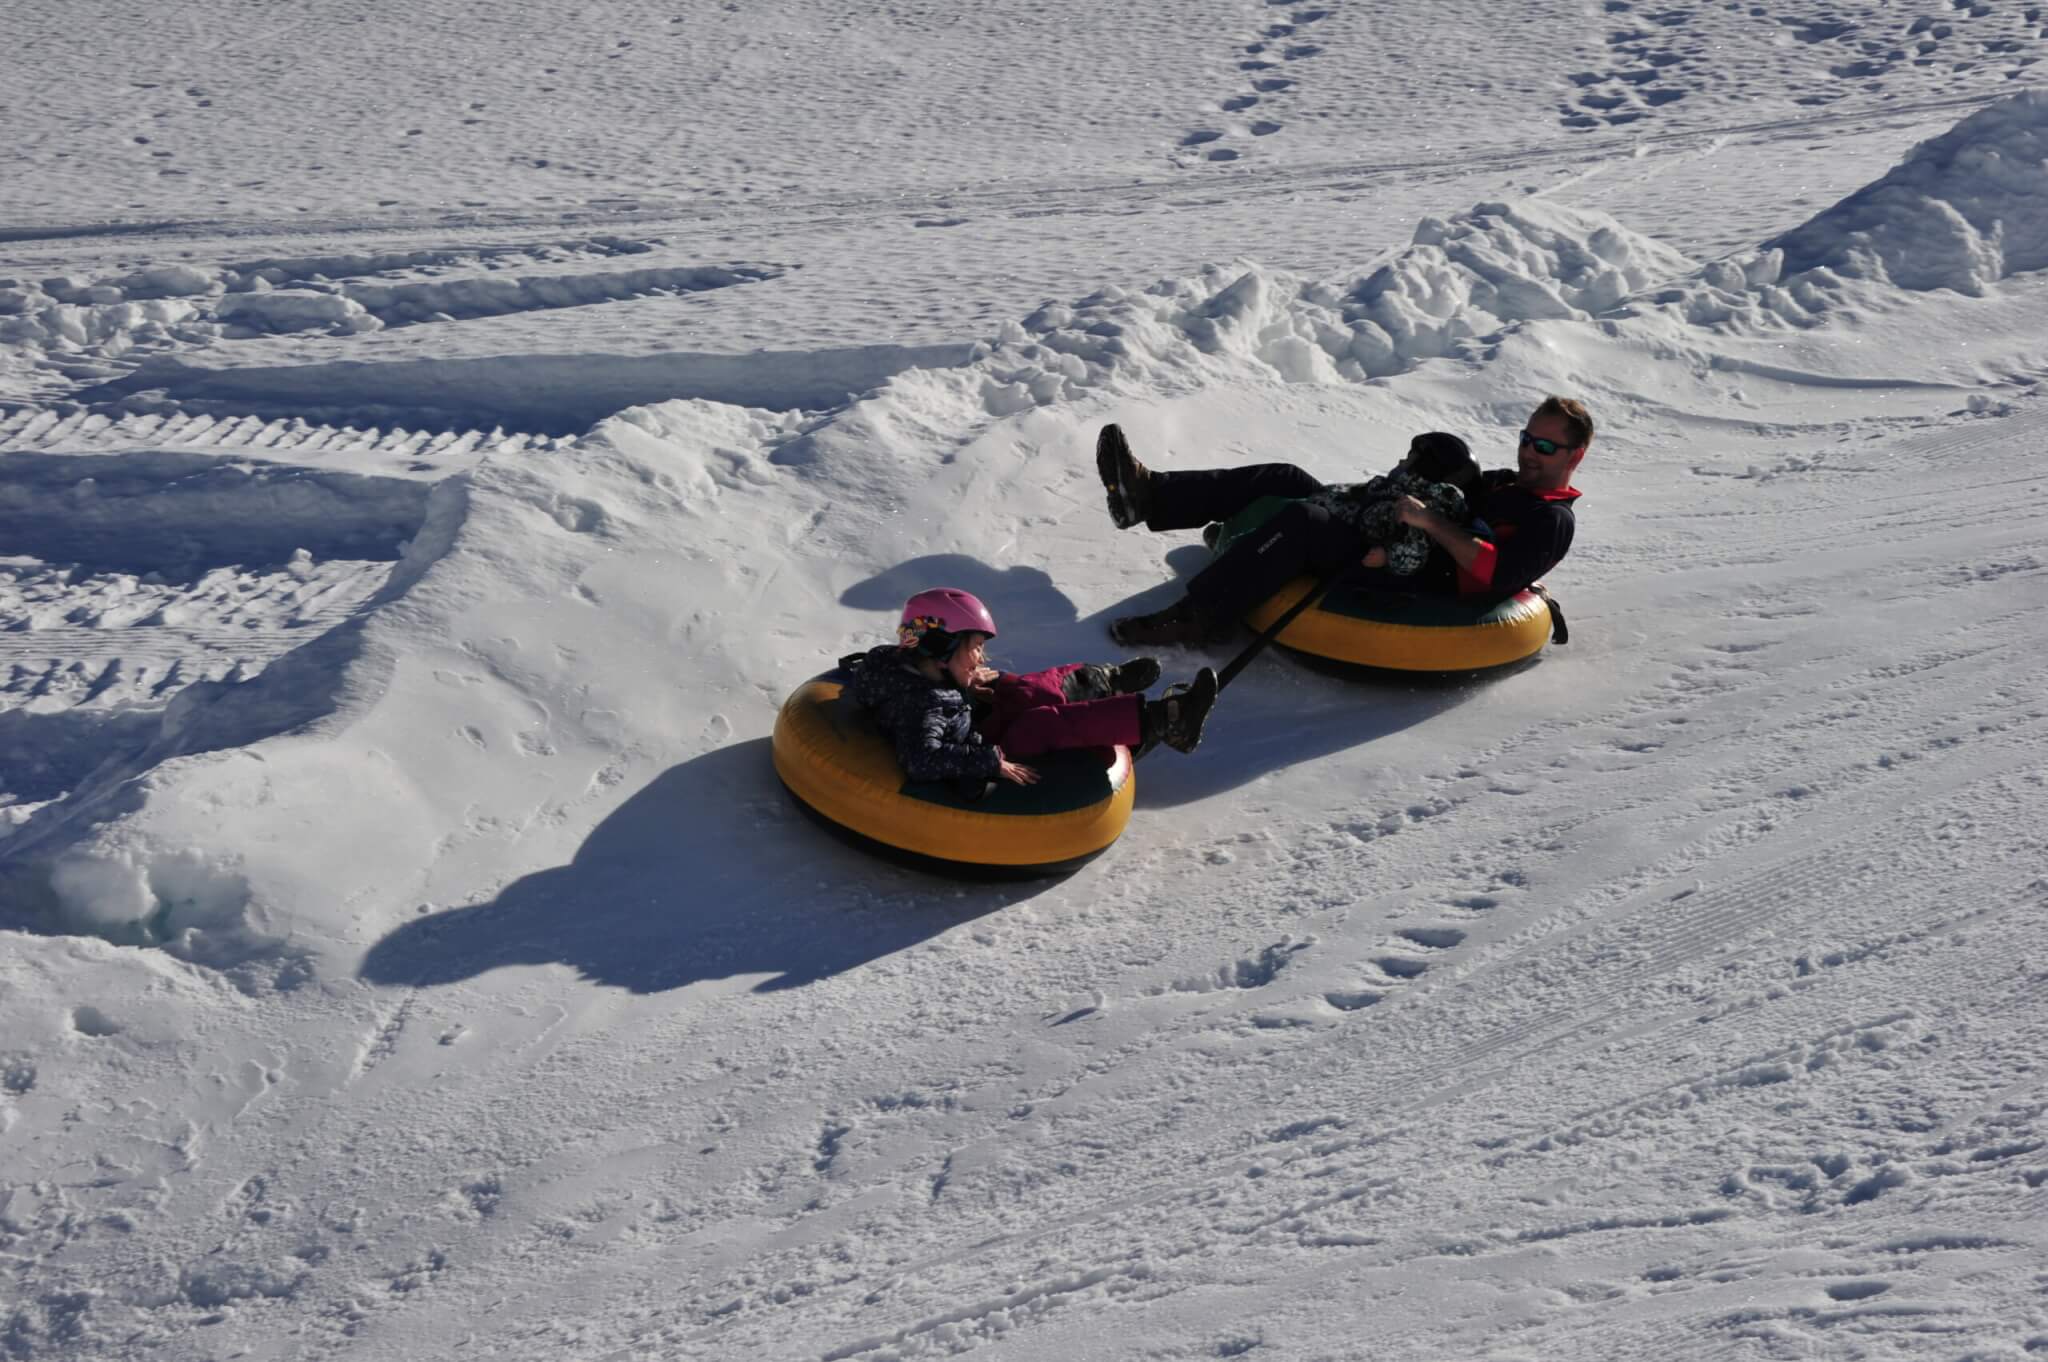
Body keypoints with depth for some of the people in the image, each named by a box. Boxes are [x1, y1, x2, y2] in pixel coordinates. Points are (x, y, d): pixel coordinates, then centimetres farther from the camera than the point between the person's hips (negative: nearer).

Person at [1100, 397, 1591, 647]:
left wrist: (1431, 521, -21)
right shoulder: (1501, 482, 27)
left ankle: (1199, 615, -30)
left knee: (1303, 520, -27)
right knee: (1284, 480, 1)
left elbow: (1497, 574, -20)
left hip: (1420, 584, -9)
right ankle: (1149, 497, -4)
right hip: (1385, 546, 9)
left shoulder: (1552, 522, -2)